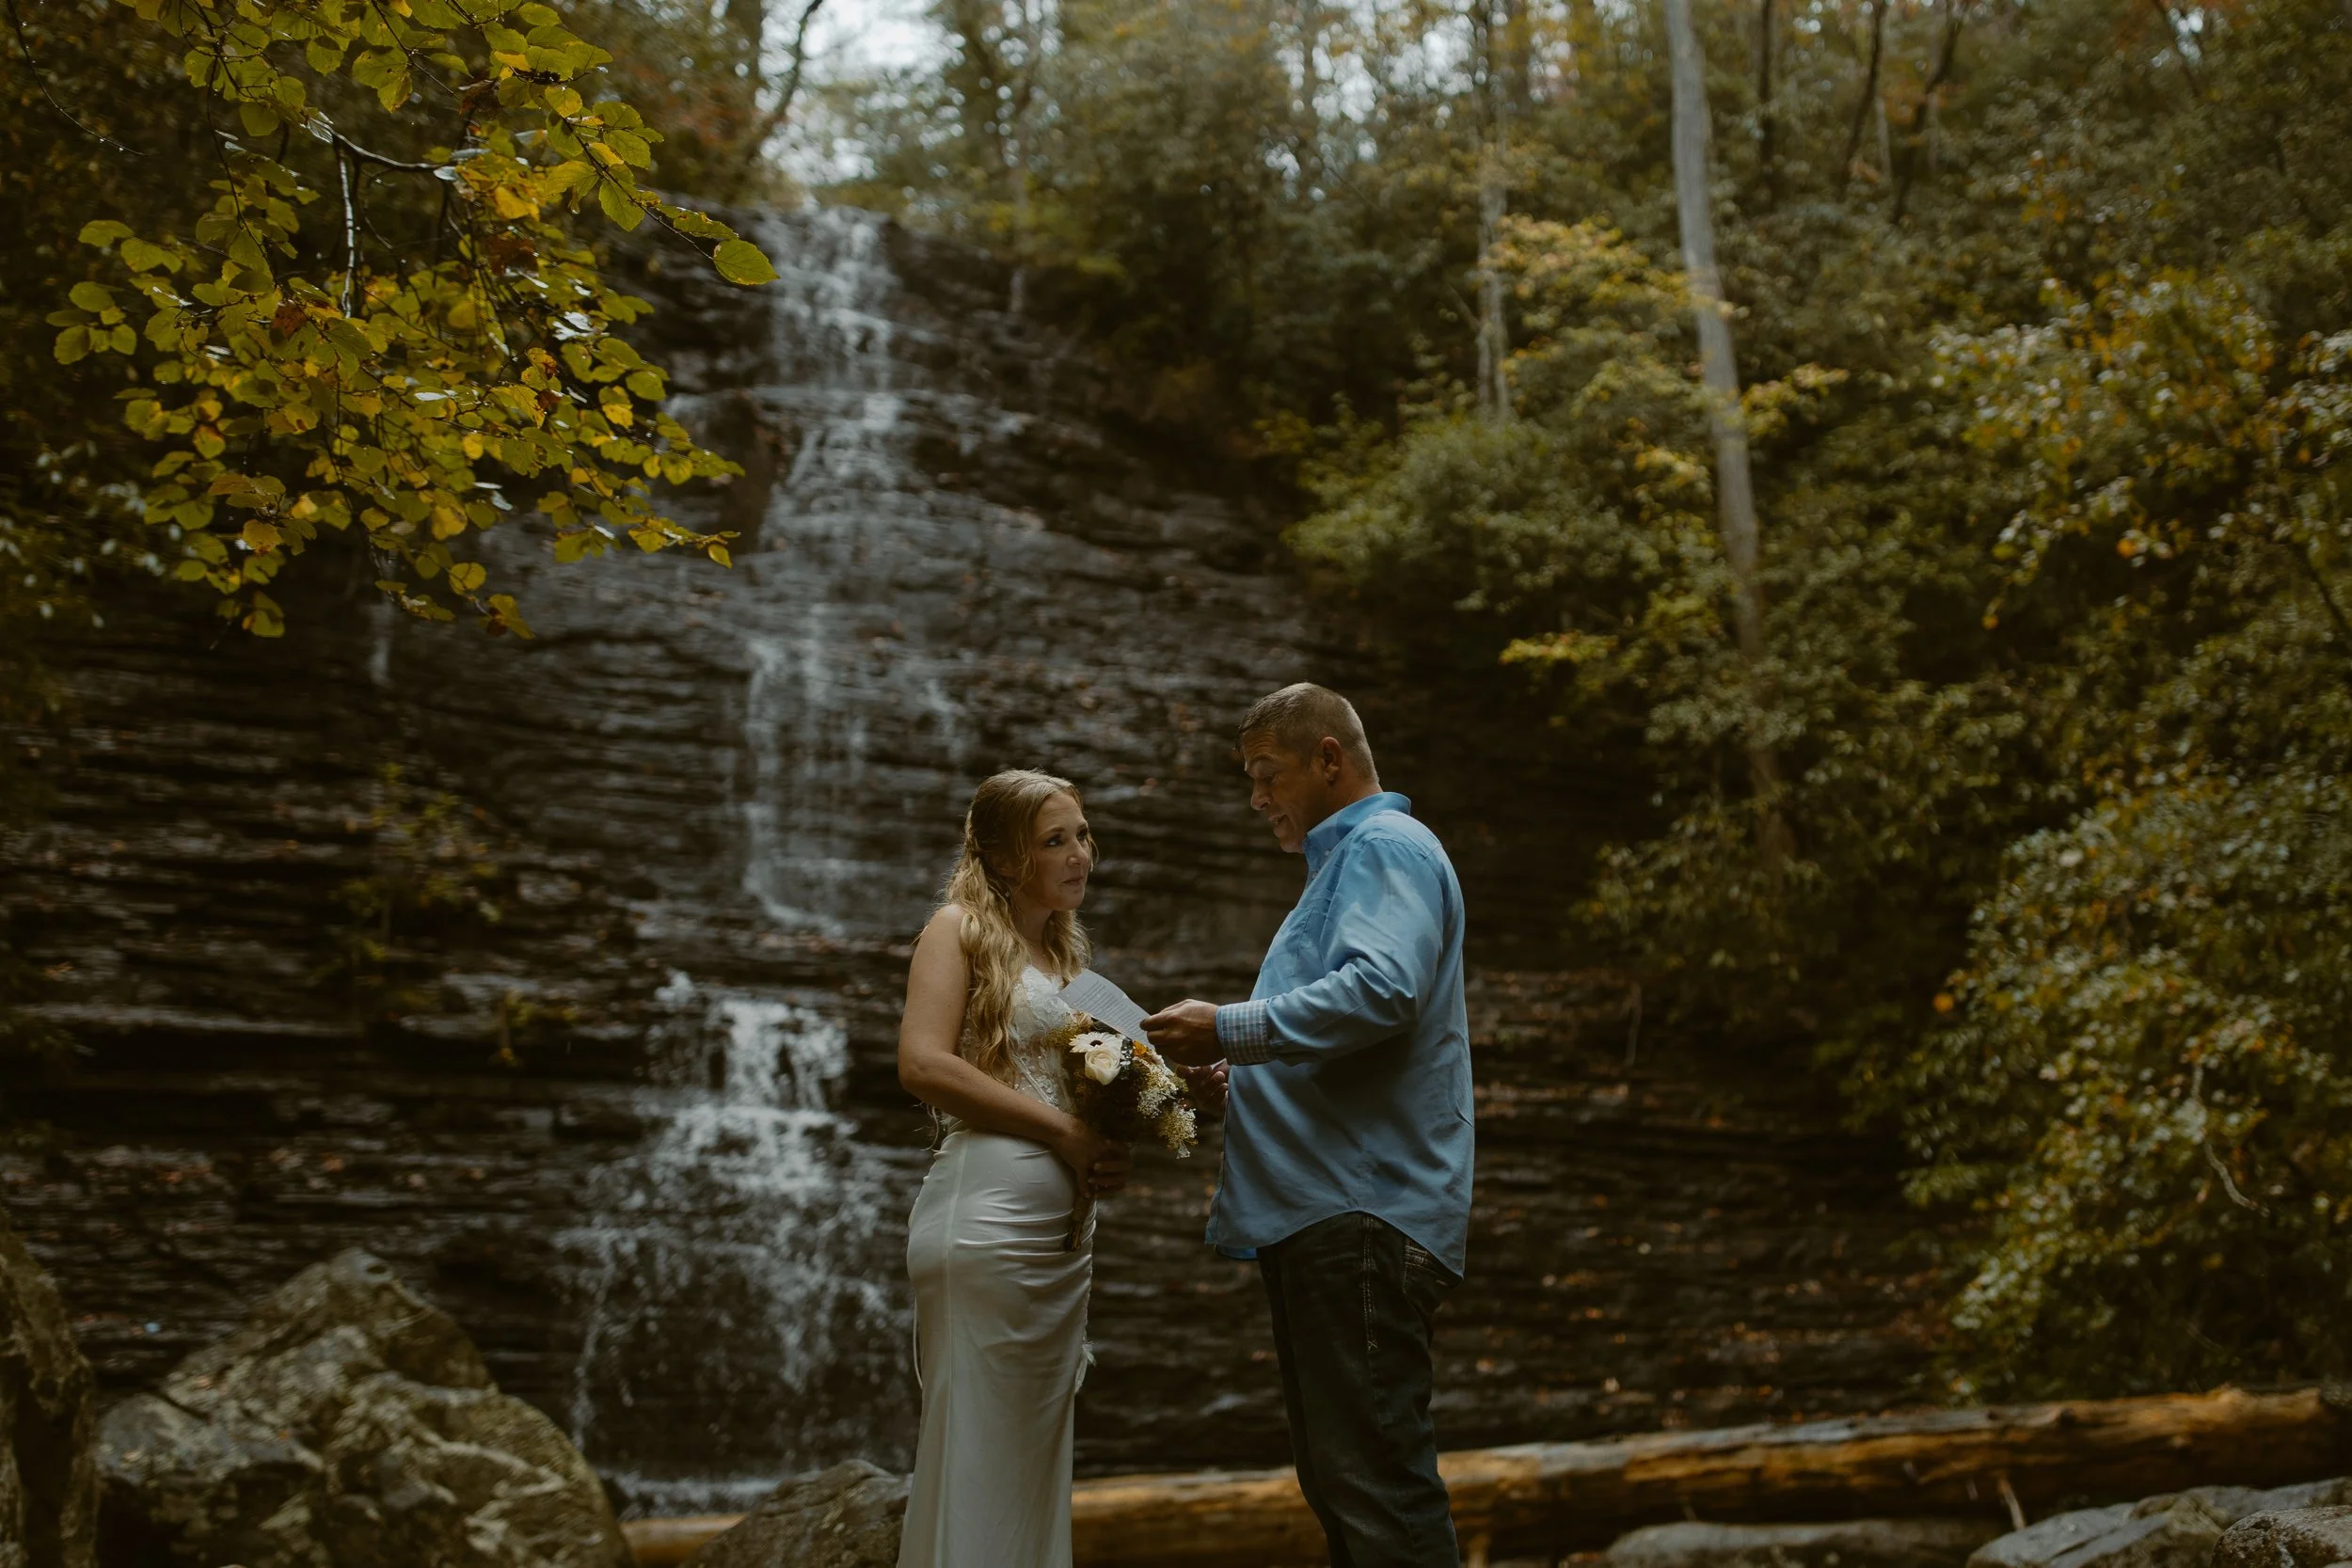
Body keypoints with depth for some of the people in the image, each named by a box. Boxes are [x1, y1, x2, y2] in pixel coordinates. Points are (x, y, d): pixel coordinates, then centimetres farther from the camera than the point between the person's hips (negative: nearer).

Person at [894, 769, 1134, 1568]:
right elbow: (923, 1062, -13)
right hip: (987, 1213, -7)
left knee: (1036, 1464, 9)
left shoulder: (1067, 954, 20)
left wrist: (1108, 1155, 2)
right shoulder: (961, 928, 0)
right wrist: (1063, 1128, -13)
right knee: (976, 1456, -5)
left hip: (1066, 1229, 7)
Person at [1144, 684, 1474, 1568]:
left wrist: (1231, 1029, -19)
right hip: (1320, 1218, 11)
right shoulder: (1343, 864, 26)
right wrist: (1238, 1071, 18)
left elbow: (1379, 991, -25)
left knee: (1376, 1480, -12)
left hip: (1364, 1217, -11)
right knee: (1338, 1480, 13)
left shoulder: (1387, 848, -7)